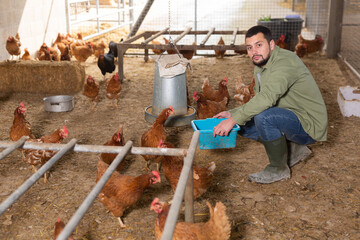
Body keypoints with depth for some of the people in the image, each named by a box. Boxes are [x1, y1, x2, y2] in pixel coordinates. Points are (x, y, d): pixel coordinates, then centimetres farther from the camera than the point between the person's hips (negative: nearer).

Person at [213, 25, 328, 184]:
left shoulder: (285, 62, -24)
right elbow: (258, 101, 12)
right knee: (243, 125, 6)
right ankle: (293, 150, 12)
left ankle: (279, 169, -10)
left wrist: (233, 119, -36)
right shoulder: (259, 66, 7)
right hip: (290, 118, 10)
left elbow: (267, 98, -38)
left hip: (309, 125, -10)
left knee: (263, 117, -32)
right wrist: (232, 114, -2)